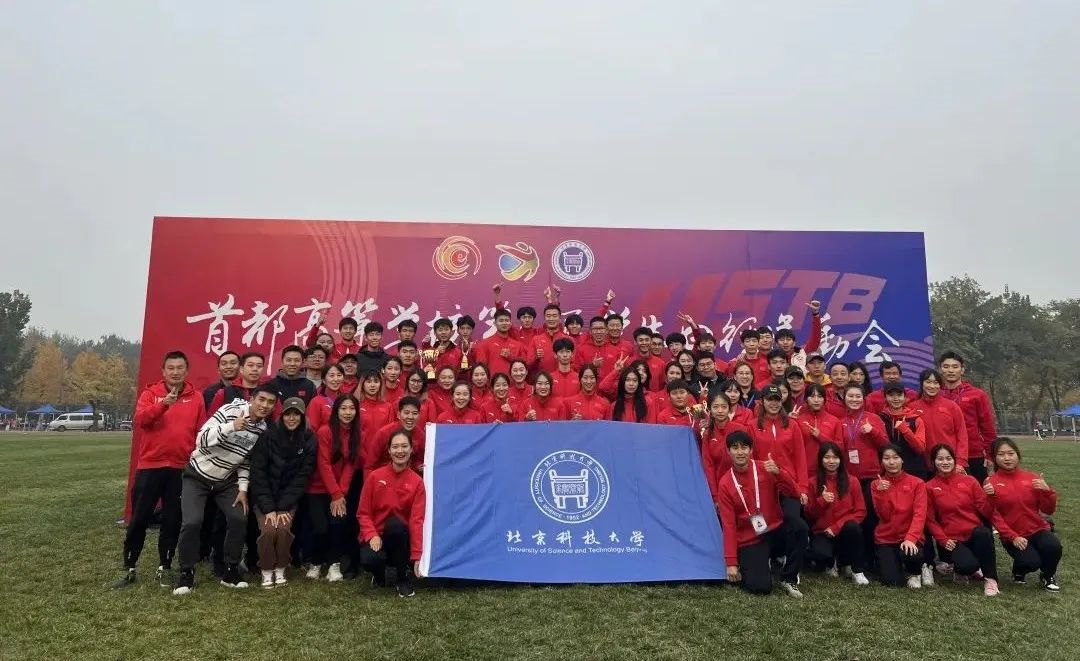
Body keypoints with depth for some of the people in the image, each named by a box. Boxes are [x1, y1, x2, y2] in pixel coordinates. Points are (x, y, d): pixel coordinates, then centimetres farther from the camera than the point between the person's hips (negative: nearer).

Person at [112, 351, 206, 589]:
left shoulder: (196, 398, 5)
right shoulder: (151, 393, 2)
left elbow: (201, 433, 6)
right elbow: (138, 421, -15)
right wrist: (163, 403, -29)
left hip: (181, 469, 1)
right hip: (149, 466, -1)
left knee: (172, 521, 8)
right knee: (139, 519, 5)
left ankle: (165, 568, 20)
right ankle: (129, 569, 18)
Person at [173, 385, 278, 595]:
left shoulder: (263, 429, -5)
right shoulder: (231, 411, -21)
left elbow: (247, 460, 5)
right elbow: (201, 440, -27)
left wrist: (243, 488, -3)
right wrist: (231, 427, -40)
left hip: (225, 481, 5)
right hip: (197, 476, -4)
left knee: (239, 519, -9)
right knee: (192, 522, -18)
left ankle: (230, 571, 8)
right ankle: (186, 573, 3)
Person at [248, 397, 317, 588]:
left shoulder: (309, 440, -7)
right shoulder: (267, 436, -10)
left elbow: (302, 476, -6)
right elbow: (258, 473, -11)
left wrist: (284, 507, -13)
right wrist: (268, 508, -17)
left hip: (289, 498, 1)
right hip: (264, 497, -1)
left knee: (283, 529, -21)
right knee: (269, 530, -21)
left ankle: (280, 570, 3)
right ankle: (267, 571, 3)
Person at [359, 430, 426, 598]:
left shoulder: (417, 482, -6)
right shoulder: (375, 476, -3)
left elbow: (416, 520, -11)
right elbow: (363, 513, -1)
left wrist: (416, 555, -19)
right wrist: (372, 535, -19)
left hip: (400, 539, 0)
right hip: (376, 537, 1)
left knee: (394, 523, -35)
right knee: (370, 559, -33)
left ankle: (403, 579, -13)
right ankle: (379, 575, 9)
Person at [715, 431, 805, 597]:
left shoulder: (766, 469, -4)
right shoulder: (725, 484, -6)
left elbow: (794, 491, -13)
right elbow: (728, 524, -7)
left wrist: (778, 472, -31)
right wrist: (731, 562, -10)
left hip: (776, 531, 2)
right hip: (749, 541, -1)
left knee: (800, 528, -30)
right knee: (760, 588, -21)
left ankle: (788, 579, -9)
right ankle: (744, 567, 15)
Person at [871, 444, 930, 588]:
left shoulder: (917, 483, -2)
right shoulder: (876, 484, 2)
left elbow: (919, 514, -13)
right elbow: (884, 515, -7)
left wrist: (911, 538, -27)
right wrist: (880, 492, -23)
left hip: (910, 538, -1)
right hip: (885, 539, 1)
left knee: (912, 555, -35)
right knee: (891, 581, -18)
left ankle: (915, 571, 2)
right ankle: (892, 563, 18)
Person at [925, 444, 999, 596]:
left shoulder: (969, 481, 7)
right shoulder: (929, 488, 2)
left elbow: (985, 511, 2)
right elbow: (930, 520, 3)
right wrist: (943, 540, -9)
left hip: (975, 534, 2)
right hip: (951, 540, -2)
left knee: (983, 532, -35)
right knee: (968, 566, -31)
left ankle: (990, 578, -14)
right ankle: (953, 563, 8)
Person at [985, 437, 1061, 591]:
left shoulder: (1032, 478, 3)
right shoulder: (991, 483, -6)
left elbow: (1048, 510, 4)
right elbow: (994, 516, -9)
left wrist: (1047, 491, -13)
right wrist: (1013, 537, -17)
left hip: (1038, 530, 3)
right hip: (1012, 536, -3)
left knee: (1053, 546, -28)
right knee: (1031, 562, -26)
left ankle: (1048, 576, 6)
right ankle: (1018, 572, 14)